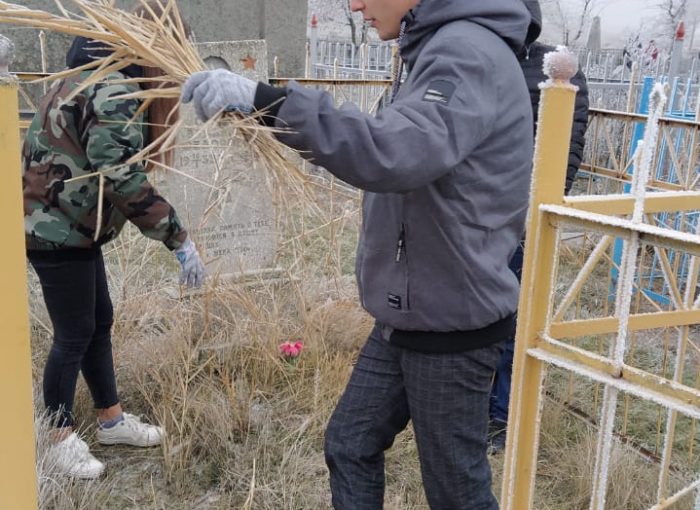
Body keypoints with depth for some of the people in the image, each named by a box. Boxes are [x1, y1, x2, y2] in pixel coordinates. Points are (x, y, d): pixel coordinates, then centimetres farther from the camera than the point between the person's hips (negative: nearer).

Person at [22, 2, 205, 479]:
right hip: (57, 227, -10)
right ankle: (61, 437, 18)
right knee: (75, 333, 1)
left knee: (99, 320, 16)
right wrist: (180, 239, -28)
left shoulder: (101, 74, 12)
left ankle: (111, 419, 29)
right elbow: (122, 178, -30)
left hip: (68, 221, 10)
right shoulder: (114, 90, -22)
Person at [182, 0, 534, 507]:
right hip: (405, 318, 9)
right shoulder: (438, 48, 11)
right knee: (350, 446, 19)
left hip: (452, 325, -9)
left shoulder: (470, 52, -21)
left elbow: (397, 153, -38)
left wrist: (267, 101, -37)